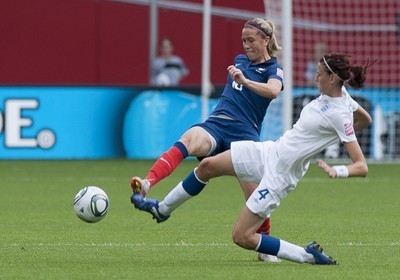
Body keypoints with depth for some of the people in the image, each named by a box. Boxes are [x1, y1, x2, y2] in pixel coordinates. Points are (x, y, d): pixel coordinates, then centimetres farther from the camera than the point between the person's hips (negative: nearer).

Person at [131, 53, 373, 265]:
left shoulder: (340, 116, -24)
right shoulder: (338, 92, -3)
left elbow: (362, 167, -27)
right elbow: (366, 119, 16)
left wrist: (336, 171, -42)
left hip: (279, 176, -9)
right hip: (269, 151, 9)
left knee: (242, 237, -8)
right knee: (208, 166, 11)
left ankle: (308, 256, -1)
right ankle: (162, 209, 32)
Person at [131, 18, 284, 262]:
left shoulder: (273, 69, 2)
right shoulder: (239, 60, 21)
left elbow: (274, 91, -23)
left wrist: (244, 80, -37)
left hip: (244, 135, -3)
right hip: (216, 125, 3)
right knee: (189, 140, -32)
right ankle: (146, 184, -56)